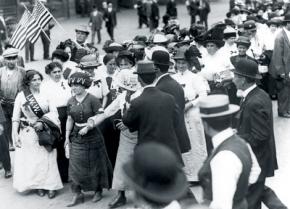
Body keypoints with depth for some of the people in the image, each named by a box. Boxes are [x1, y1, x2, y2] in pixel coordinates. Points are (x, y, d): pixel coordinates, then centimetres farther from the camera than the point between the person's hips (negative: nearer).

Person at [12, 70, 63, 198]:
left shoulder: (45, 94, -1)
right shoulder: (21, 96, -2)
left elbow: (54, 112, -3)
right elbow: (16, 117, 0)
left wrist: (42, 122, -17)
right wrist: (15, 134, -5)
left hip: (45, 131, 0)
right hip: (28, 133, 0)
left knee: (48, 158, -1)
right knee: (31, 160, 3)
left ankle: (51, 185, 7)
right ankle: (38, 186, 15)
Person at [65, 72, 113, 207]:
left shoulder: (92, 99, -13)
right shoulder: (71, 101, 4)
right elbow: (70, 120, 10)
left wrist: (88, 127, -22)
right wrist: (67, 136, 8)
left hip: (92, 136, -4)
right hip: (77, 138, 4)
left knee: (95, 164, 8)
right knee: (75, 166, -1)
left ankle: (98, 191, 24)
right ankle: (77, 194, 6)